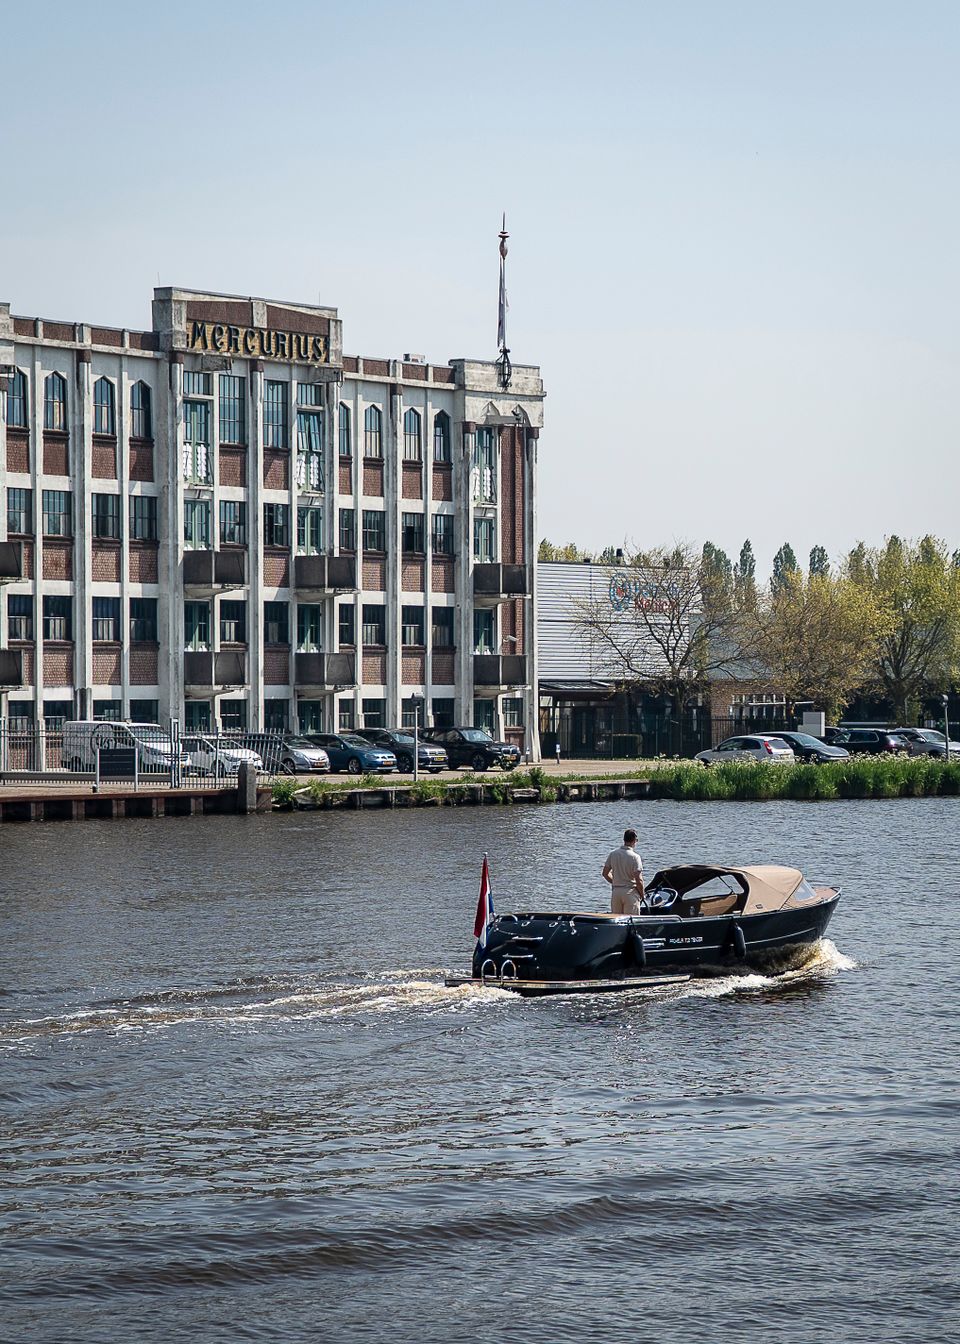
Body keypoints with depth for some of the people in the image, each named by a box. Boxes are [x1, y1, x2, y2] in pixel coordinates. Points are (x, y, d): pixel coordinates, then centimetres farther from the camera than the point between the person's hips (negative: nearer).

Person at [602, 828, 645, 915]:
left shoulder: (613, 854, 3)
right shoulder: (635, 857, -13)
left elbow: (605, 873, 9)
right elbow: (638, 880, -15)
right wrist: (642, 895, -1)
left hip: (615, 891, 5)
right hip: (630, 891, -5)